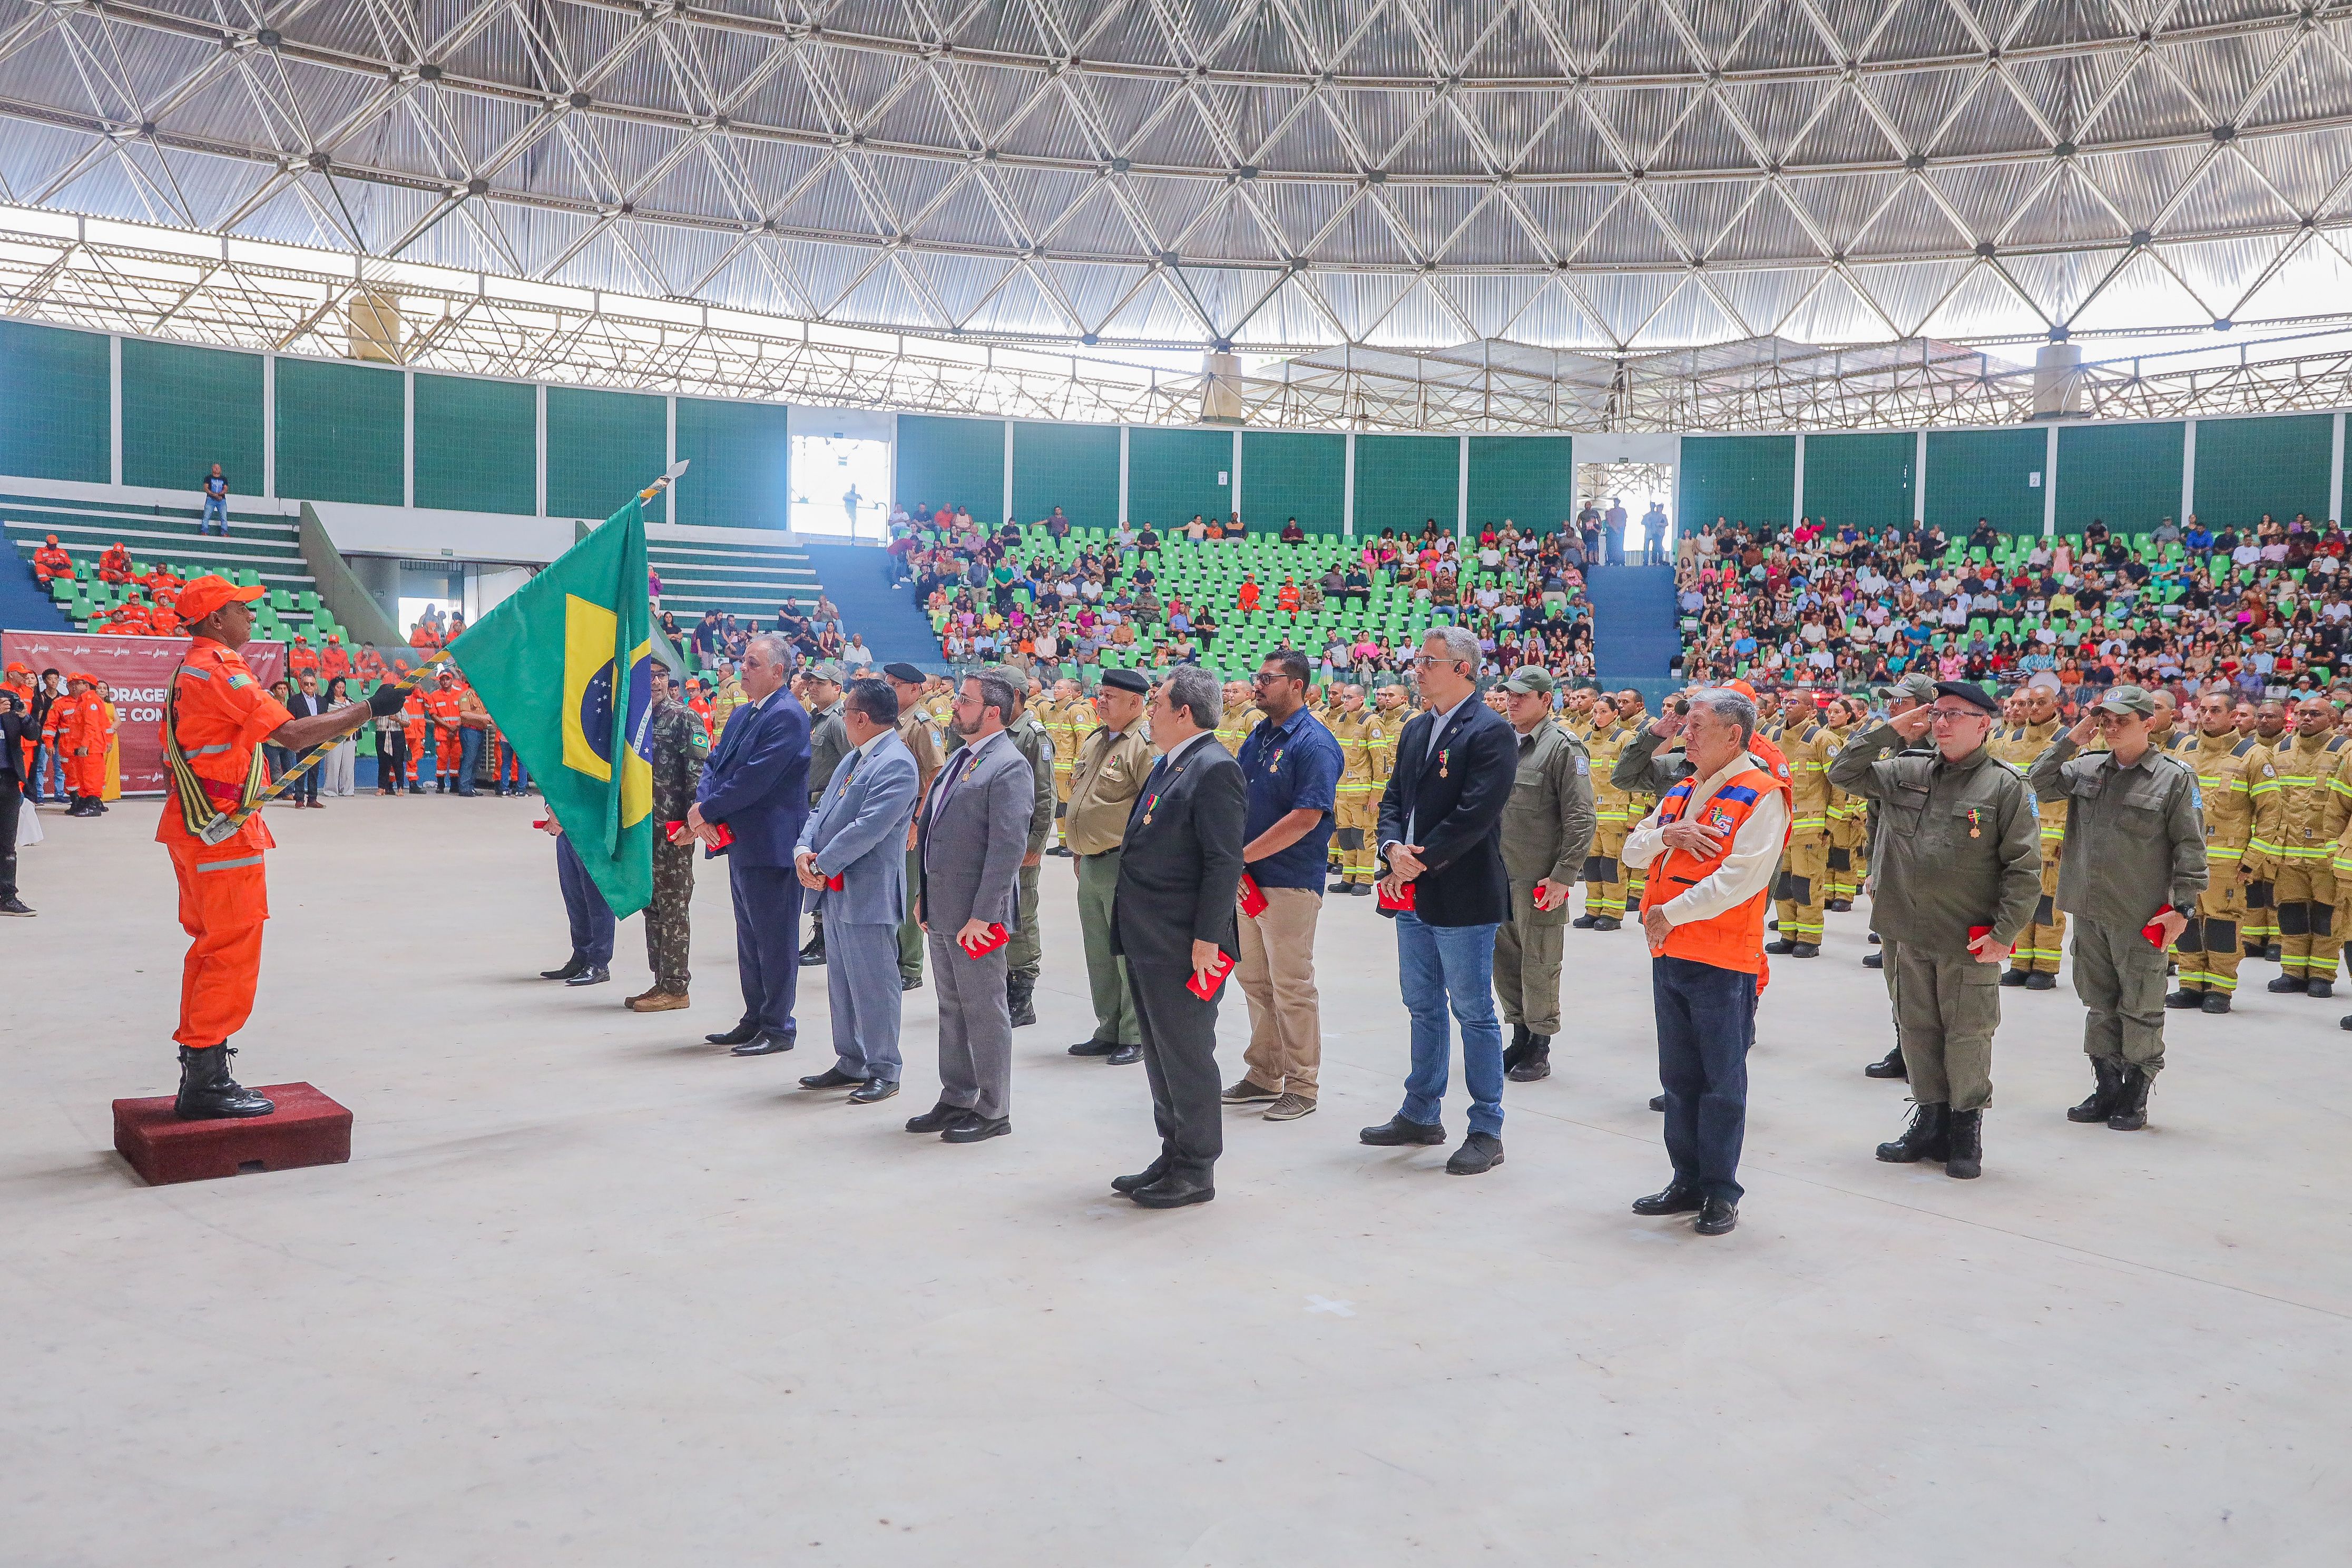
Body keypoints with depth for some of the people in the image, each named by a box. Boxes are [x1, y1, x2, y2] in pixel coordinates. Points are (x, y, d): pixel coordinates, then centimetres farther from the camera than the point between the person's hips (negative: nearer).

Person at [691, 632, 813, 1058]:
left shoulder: (787, 717, -16)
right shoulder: (743, 713, 14)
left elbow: (754, 779, -22)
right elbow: (715, 764, 10)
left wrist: (707, 811, -13)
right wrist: (700, 807, -8)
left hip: (771, 844, -10)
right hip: (740, 843, 10)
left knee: (774, 940, 0)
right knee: (749, 938, 16)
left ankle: (778, 1028, 9)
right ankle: (754, 1020, 27)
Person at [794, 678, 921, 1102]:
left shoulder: (896, 764, -17)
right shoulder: (852, 759, 15)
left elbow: (868, 828, -24)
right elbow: (823, 810, 14)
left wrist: (822, 867, -17)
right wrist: (804, 850, -5)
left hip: (868, 893, -10)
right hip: (836, 891, 10)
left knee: (873, 984, -2)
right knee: (842, 982, 17)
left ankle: (884, 1072, 9)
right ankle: (851, 1063, 29)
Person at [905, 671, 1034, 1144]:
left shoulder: (1009, 767, -15)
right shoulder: (960, 758, 14)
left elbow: (1009, 848, -20)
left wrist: (981, 914, -22)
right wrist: (924, 893, 17)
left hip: (975, 913, -9)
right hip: (942, 909, 9)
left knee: (985, 1010, 1)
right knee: (952, 1008, 17)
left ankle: (993, 1111, 12)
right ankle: (956, 1100, 28)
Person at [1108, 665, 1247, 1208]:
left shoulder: (1215, 770, -15)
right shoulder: (1168, 765, 15)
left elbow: (1225, 862, -20)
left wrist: (1206, 939, -22)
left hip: (1182, 946, -10)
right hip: (1147, 941, 10)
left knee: (1187, 1056, 0)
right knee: (1160, 1053, 17)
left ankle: (1196, 1172, 11)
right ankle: (1173, 1157, 28)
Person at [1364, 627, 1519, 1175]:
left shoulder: (1491, 732, -12)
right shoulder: (1416, 730, 14)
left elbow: (1476, 813, -20)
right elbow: (1394, 798, 13)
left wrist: (1421, 861, -16)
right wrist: (1393, 849, -7)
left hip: (1463, 897, -8)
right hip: (1412, 895, 8)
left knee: (1474, 1012, 0)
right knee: (1423, 1007, 17)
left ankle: (1486, 1131, 9)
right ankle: (1421, 1114, 30)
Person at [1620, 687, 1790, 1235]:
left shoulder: (1762, 795, -9)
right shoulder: (1681, 793, 16)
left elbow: (1740, 876, -20)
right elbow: (1632, 852, 13)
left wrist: (1671, 913, -17)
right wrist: (1667, 834, -7)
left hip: (1723, 962, -8)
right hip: (1669, 955, 8)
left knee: (1722, 1081, 1)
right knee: (1679, 1077, 13)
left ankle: (1721, 1191, 11)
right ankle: (1688, 1183, 24)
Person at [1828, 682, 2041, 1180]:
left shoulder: (2005, 786, -6)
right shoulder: (1906, 774, 8)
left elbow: (2024, 868, -7)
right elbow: (1843, 774, 10)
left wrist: (2004, 933, -13)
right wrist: (1891, 732, 1)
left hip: (1969, 942, -5)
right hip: (1907, 934, 5)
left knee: (1967, 1036, 5)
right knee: (1917, 1031, 13)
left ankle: (1966, 1129, 18)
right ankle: (1931, 1121, 26)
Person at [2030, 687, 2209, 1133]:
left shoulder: (2174, 778, -5)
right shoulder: (2087, 768, 7)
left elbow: (2190, 847, -5)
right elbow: (2039, 785, 0)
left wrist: (2183, 906, -10)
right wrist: (2072, 739, -4)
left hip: (2141, 916, -5)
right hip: (2088, 910, 5)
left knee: (2140, 1008, 4)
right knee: (2099, 1003, 13)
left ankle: (2135, 1096, 15)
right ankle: (2107, 1089, 23)